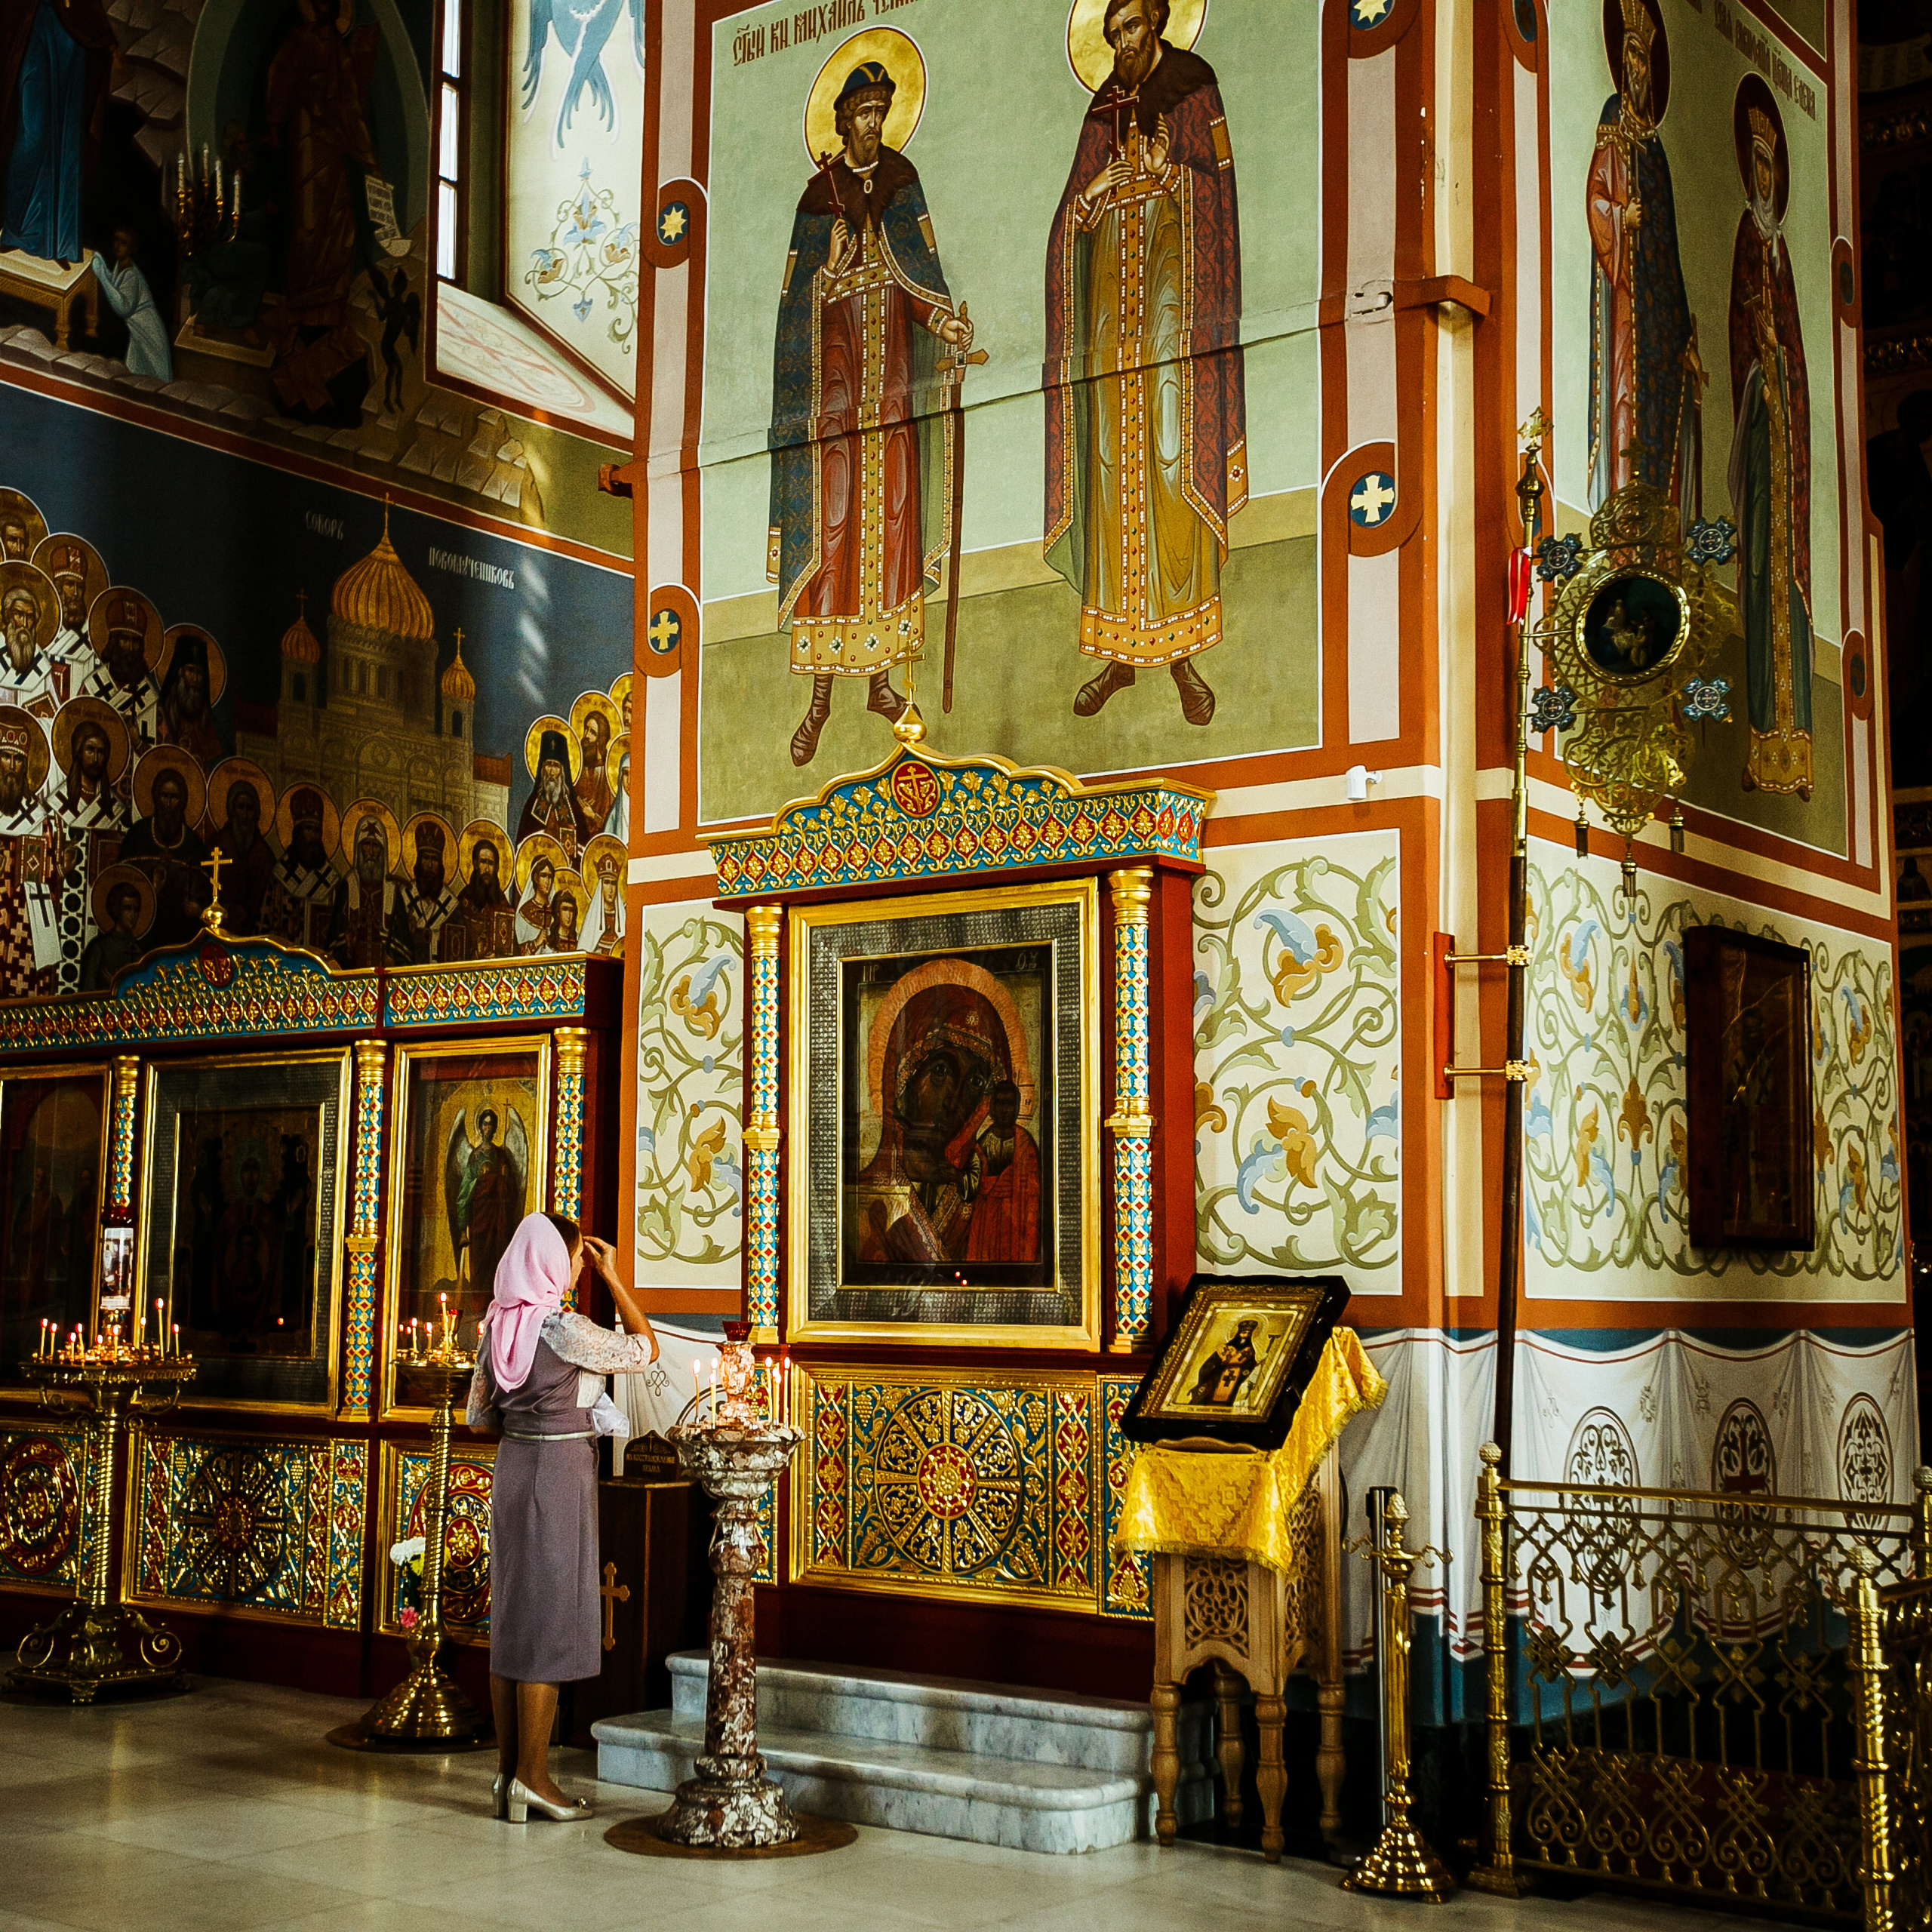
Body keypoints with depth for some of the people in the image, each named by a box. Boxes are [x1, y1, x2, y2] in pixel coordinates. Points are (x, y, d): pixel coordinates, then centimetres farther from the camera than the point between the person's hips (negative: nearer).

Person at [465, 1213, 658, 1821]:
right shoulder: (565, 1329, -17)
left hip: (512, 1470, 7)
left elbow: (481, 1418, 11)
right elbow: (645, 1349, -6)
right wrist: (612, 1276, -2)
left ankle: (508, 1768, 17)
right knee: (551, 1619, -1)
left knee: (512, 1617, 11)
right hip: (560, 1474, -7)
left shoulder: (498, 1326, 5)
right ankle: (532, 1776, 2)